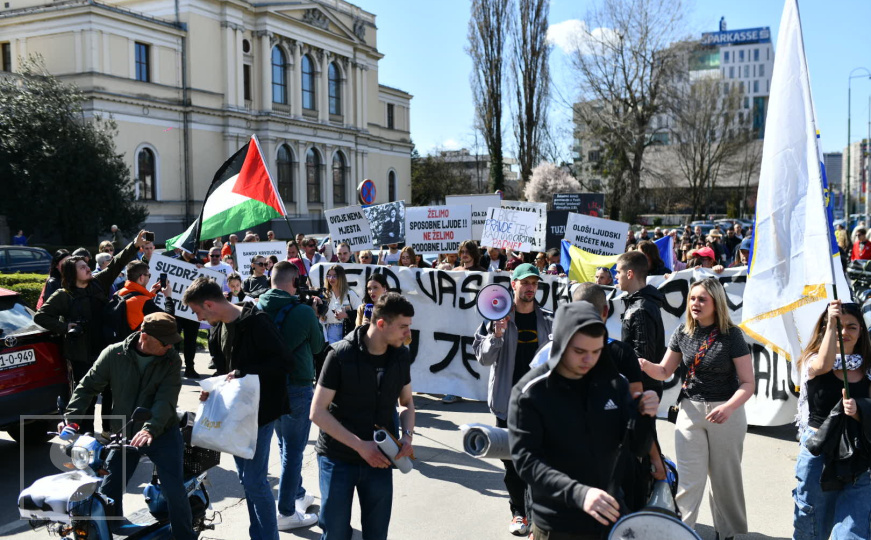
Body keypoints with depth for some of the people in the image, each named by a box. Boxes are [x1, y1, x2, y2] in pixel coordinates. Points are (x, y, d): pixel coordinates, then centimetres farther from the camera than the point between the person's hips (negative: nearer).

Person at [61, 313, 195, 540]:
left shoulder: (171, 360, -9)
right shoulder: (114, 354, -5)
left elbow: (166, 400, -21)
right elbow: (89, 385, 3)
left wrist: (150, 429, -36)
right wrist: (71, 416, -10)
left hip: (162, 433, -2)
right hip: (124, 434, 2)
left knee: (174, 490, -10)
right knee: (108, 492, 6)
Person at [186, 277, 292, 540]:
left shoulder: (256, 322, -19)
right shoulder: (221, 326, 7)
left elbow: (284, 361, -21)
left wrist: (244, 373, -24)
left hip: (260, 409, -8)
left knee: (254, 479, -6)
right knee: (246, 477, 14)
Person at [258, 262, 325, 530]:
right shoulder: (303, 312, -17)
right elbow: (317, 346, -1)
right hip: (297, 387, -6)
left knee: (285, 445, 23)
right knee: (293, 450, 5)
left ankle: (298, 494, 39)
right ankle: (286, 513, 12)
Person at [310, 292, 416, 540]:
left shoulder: (401, 356, -2)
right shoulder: (341, 354, -16)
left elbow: (406, 402, 12)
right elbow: (318, 412, -15)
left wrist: (407, 436, -9)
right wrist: (360, 445, -21)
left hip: (379, 459, 4)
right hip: (338, 459, -3)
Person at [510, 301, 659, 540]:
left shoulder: (614, 383, -2)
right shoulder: (530, 392, -13)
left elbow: (636, 448, 3)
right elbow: (525, 460, -18)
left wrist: (645, 417, -17)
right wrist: (578, 493, -31)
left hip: (612, 519, 4)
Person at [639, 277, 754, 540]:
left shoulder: (731, 334, -10)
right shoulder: (683, 333, 1)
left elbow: (748, 383, -12)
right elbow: (664, 372, 7)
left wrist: (728, 407, -28)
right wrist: (644, 364, -14)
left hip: (726, 413, -2)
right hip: (690, 410, 2)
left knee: (725, 478, 11)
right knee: (688, 479, -2)